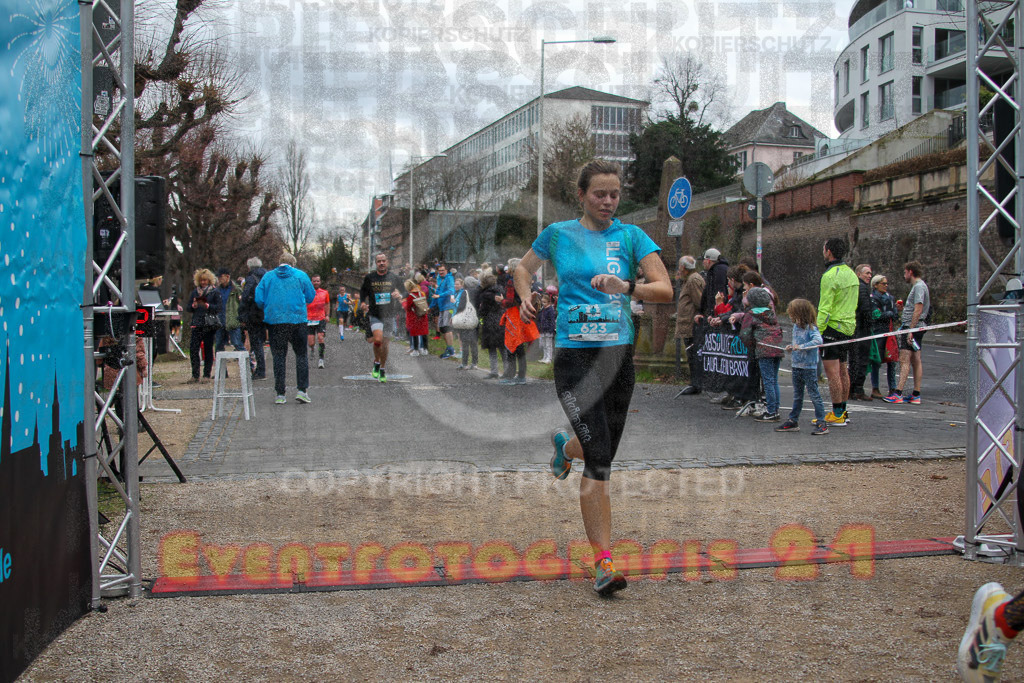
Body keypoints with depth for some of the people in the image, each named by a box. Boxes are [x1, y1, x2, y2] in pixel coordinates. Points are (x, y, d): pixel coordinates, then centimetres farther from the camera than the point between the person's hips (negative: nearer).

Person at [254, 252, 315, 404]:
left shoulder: (268, 276, 6)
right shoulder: (301, 276, 3)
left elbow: (259, 299, 3)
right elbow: (310, 297, 6)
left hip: (274, 321, 1)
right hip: (297, 320, -1)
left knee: (278, 356, 5)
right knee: (301, 354, 9)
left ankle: (280, 394, 4)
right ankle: (302, 390, 0)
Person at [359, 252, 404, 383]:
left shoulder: (393, 278, 5)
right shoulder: (369, 278, 2)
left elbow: (402, 295, 12)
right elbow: (363, 293, 13)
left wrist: (399, 296, -12)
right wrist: (363, 303, -6)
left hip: (389, 315, 2)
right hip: (374, 315, -2)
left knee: (385, 343, 5)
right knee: (378, 339, -20)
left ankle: (382, 370, 21)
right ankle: (376, 363, 6)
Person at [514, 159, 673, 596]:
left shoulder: (631, 236, 5)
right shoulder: (558, 234, 6)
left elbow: (665, 290, -4)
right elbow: (523, 268, 23)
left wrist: (625, 287, -21)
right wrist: (525, 298, 4)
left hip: (619, 354, 3)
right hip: (574, 355, -3)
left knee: (602, 453, 14)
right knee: (599, 459, -14)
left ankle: (565, 446, 51)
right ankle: (604, 562, -9)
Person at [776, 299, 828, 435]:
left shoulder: (811, 328, -15)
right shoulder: (796, 327, 9)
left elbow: (818, 340, -31)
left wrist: (801, 347, -33)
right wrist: (791, 347, 1)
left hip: (809, 368, -8)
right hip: (797, 366, 8)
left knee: (814, 395, -3)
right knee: (797, 396, 15)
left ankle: (821, 423, 2)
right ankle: (793, 421, 23)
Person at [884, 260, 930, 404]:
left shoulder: (919, 286, -11)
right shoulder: (918, 286, 21)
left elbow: (918, 310, -20)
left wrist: (910, 330, -23)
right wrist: (903, 309, 15)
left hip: (913, 327, -10)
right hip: (916, 328, 10)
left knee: (904, 360, -14)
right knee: (915, 361, 8)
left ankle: (898, 393, -18)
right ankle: (916, 395, 10)